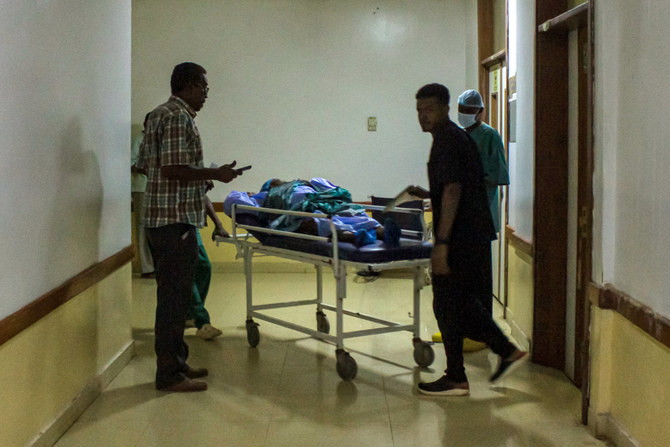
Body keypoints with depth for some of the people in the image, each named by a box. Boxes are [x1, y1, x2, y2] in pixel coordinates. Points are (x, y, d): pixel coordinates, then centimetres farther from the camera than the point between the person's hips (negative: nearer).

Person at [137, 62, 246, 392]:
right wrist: (215, 174, -14)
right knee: (175, 296, -5)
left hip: (159, 217, 11)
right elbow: (172, 168, -24)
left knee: (172, 294, 17)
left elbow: (144, 164, 20)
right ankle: (169, 374, 1)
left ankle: (175, 362, 26)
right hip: (176, 219, -11)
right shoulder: (178, 118, -15)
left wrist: (200, 179, 20)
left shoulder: (158, 114, 17)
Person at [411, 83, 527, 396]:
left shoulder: (447, 140, -15)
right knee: (463, 302, 18)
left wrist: (441, 243, -26)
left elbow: (452, 192, -24)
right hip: (473, 233, 10)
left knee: (447, 306, -1)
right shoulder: (457, 137, 17)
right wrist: (427, 194, 20)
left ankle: (455, 379, 7)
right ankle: (508, 351, 22)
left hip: (459, 237, -10)